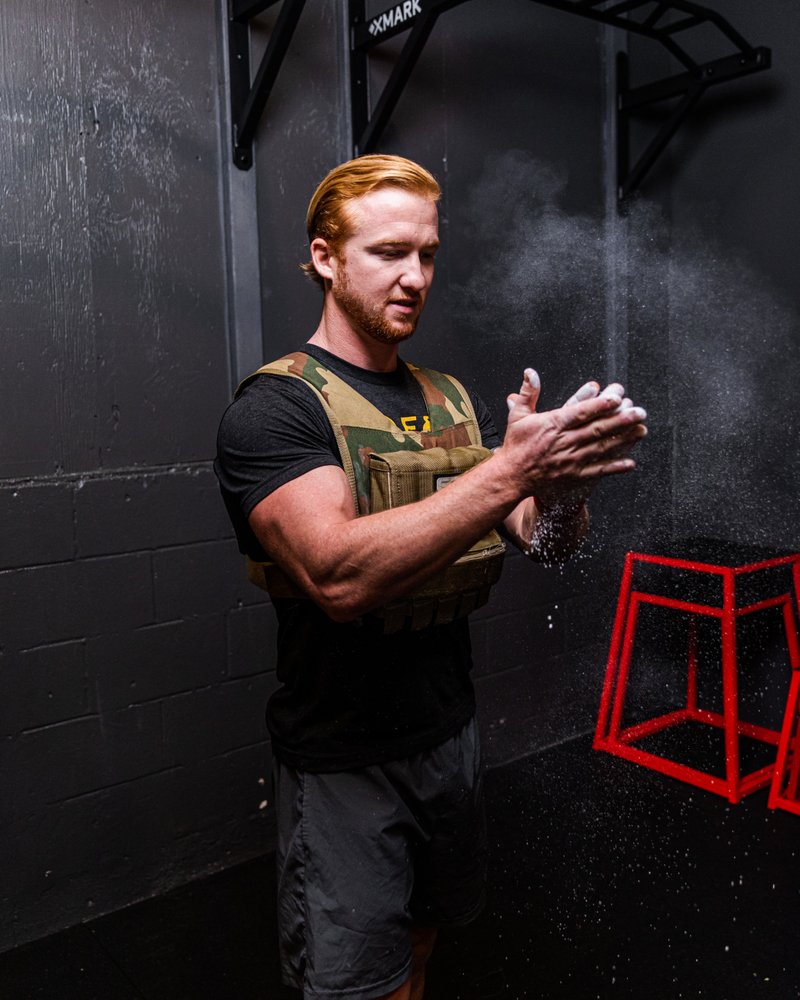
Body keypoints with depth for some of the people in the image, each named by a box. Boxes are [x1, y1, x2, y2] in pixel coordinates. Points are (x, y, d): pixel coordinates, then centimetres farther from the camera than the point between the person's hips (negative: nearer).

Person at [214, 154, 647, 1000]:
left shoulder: (456, 403, 5)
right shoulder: (276, 406, -16)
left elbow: (546, 543, -1)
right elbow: (340, 575, -31)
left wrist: (570, 477, -23)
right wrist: (511, 470, -35)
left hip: (449, 731, 6)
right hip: (340, 760, -6)